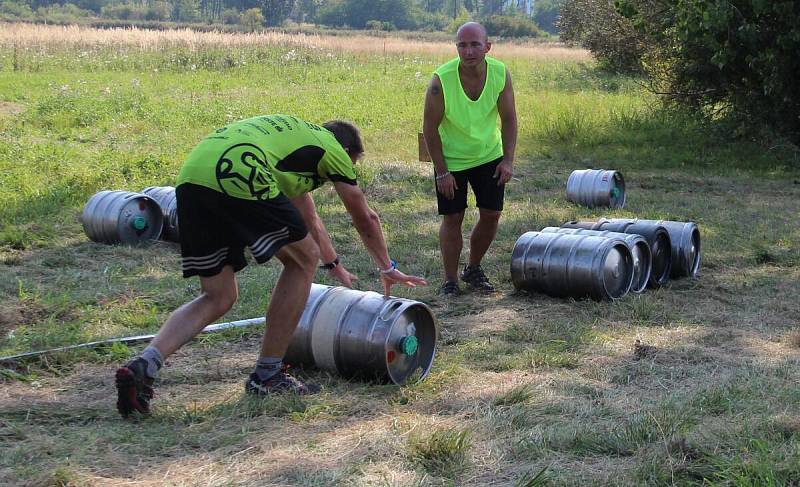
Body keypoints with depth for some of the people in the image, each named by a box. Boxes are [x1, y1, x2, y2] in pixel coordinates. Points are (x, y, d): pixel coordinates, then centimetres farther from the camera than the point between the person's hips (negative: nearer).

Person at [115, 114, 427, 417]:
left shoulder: (296, 134, 40)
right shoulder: (332, 149, 19)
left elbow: (308, 218, 53)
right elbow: (365, 220, 30)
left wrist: (334, 266, 65)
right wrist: (388, 269, 46)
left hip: (189, 180, 8)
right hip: (238, 177, -8)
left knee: (217, 299, 15)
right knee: (303, 259, 13)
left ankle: (143, 365, -5)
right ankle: (267, 374, 15)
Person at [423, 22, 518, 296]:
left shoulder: (500, 73, -17)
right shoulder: (441, 79, -25)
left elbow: (508, 119, -4)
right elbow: (430, 128, -17)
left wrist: (508, 160, -12)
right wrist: (441, 171, -17)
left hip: (489, 156, 3)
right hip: (451, 160, -3)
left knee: (491, 215, 5)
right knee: (452, 219, 0)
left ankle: (473, 270, 26)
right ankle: (450, 281, 13)